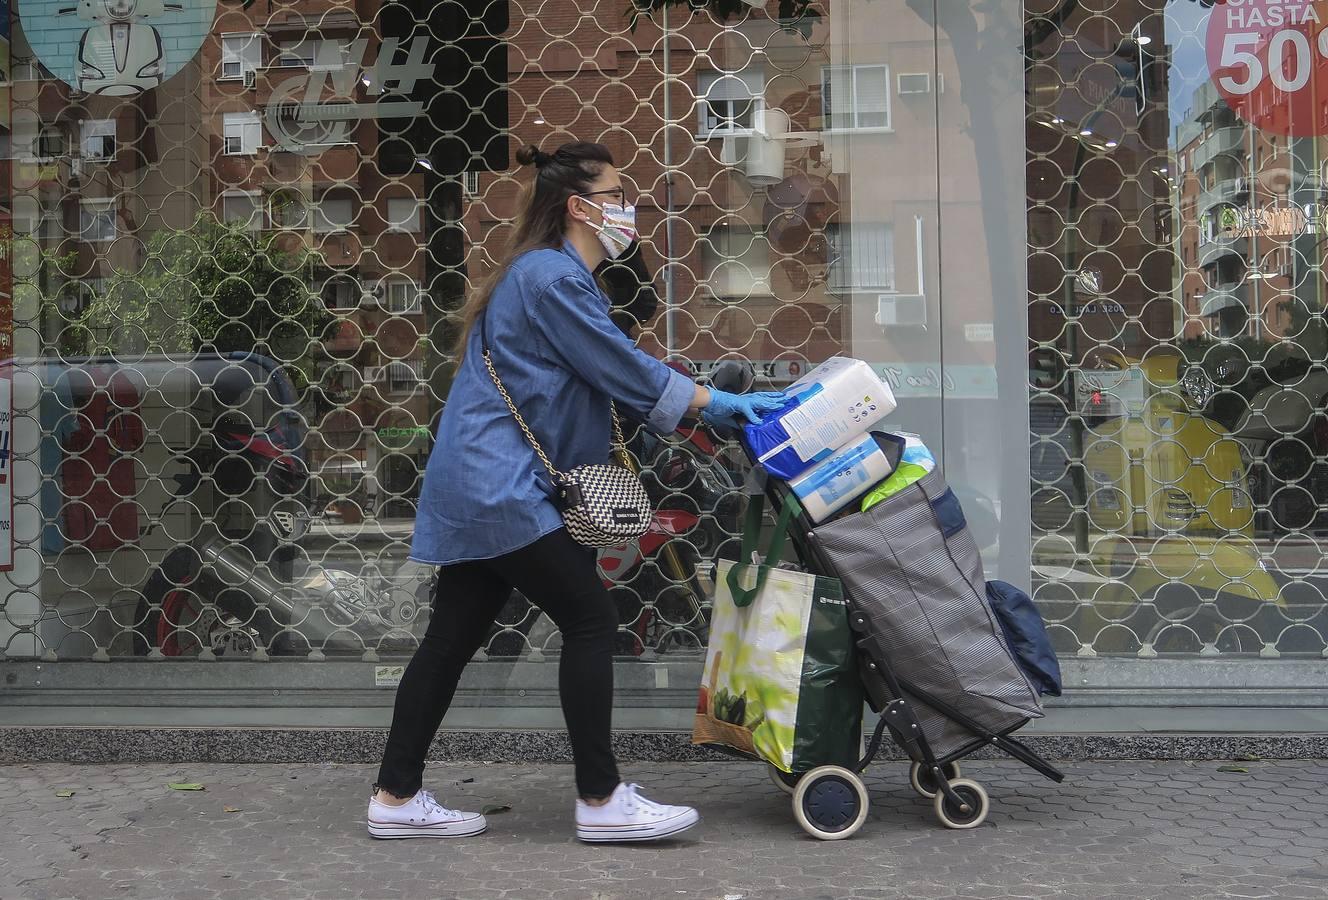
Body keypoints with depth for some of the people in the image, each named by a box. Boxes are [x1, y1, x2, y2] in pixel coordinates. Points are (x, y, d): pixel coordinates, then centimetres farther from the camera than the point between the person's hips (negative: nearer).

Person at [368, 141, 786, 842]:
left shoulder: (555, 275, 20)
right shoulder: (552, 277, -12)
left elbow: (608, 379, 17)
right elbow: (622, 369, -13)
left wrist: (712, 411, 10)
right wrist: (714, 403, -2)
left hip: (478, 487, 10)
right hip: (500, 488, -10)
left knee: (453, 636, 11)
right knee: (590, 622, -6)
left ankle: (396, 799, 17)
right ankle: (601, 802, 1)